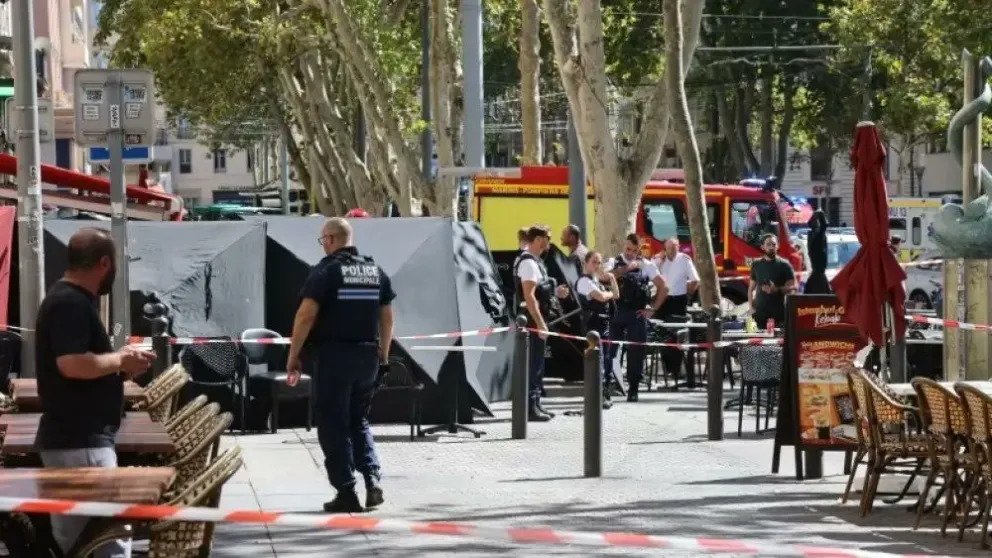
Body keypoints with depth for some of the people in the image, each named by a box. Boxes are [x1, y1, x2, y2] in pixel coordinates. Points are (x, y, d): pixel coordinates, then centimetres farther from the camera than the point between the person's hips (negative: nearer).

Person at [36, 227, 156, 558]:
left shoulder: (71, 299, 16)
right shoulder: (71, 303, -16)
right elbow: (72, 364, -28)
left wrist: (119, 365, 8)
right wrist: (120, 360, -14)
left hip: (75, 438, 11)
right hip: (78, 442, -11)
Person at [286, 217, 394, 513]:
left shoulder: (326, 270, -9)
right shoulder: (376, 270, 9)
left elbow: (306, 314, -15)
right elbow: (387, 316, 13)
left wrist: (293, 356, -9)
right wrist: (383, 354, 23)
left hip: (333, 355, -6)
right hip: (367, 356, 6)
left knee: (333, 425, 3)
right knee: (359, 420, 19)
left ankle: (346, 493, -1)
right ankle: (373, 480, 2)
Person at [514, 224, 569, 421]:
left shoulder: (535, 261, 15)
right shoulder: (528, 262, -16)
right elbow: (528, 296, -23)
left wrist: (555, 292, 13)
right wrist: (540, 324, -25)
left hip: (538, 320, 10)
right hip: (533, 320, -10)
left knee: (536, 364, 14)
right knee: (533, 364, -8)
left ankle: (535, 405, 19)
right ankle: (530, 408, -7)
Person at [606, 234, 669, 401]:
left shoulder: (646, 265, 6)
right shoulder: (615, 262, 5)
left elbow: (663, 287, 8)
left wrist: (653, 308, 2)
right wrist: (626, 268, -19)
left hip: (637, 314, 0)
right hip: (616, 312, 0)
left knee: (636, 353, 2)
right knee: (609, 350, -3)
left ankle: (633, 389, 11)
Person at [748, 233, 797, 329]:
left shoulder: (784, 265, 1)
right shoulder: (756, 265, 11)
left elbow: (793, 287, -3)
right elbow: (751, 288, 17)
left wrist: (777, 289, -19)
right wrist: (752, 307, 5)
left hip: (778, 314, -3)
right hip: (760, 313, 3)